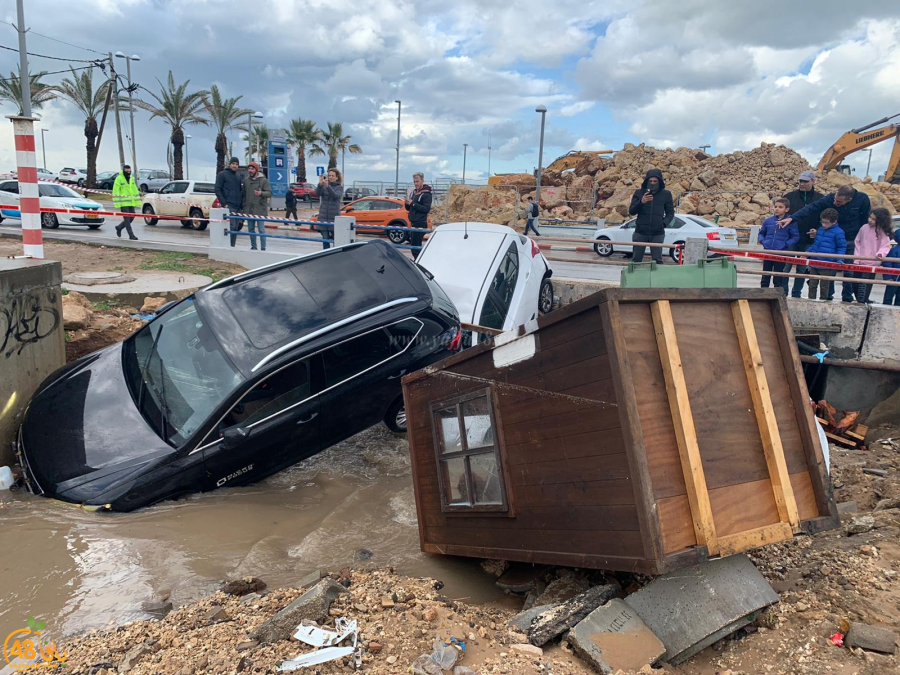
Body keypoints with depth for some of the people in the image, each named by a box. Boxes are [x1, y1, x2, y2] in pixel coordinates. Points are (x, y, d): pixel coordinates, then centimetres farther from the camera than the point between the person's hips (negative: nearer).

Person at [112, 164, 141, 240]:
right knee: (127, 219, -6)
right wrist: (117, 203, -15)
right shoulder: (119, 179, -6)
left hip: (131, 202, 7)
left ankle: (119, 227, 31)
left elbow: (135, 190, 18)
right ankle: (131, 235, -5)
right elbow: (115, 191, -10)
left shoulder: (132, 179, 14)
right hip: (123, 203, -7)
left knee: (132, 217, 9)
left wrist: (137, 201, 13)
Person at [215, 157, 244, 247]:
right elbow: (217, 190, -5)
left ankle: (232, 246, 12)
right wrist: (224, 204, -13)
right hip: (228, 206, -6)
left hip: (238, 207, 6)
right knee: (231, 226, -15)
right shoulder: (222, 174, -1)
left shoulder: (238, 176, 17)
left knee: (236, 227, 5)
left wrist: (242, 204, 12)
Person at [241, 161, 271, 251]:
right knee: (251, 229, 10)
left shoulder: (264, 180, -2)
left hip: (260, 209, -5)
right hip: (249, 210, 5)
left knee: (261, 229, -6)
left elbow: (269, 193, -8)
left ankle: (263, 248, -1)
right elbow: (244, 194, 18)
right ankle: (253, 247, 20)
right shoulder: (246, 180, 12)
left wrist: (261, 193, -28)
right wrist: (244, 206, 13)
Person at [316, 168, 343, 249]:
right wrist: (320, 184, -28)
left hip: (334, 216, -2)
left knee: (335, 238, 0)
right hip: (323, 216, 2)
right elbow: (317, 194, -10)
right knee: (325, 238, 1)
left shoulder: (339, 187, 2)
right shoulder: (323, 186, 7)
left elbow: (336, 196, -17)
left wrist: (328, 186, -32)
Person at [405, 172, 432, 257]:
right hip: (413, 223, 9)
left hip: (420, 224, -9)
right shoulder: (413, 193, 15)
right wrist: (407, 204, -3)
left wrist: (413, 203, -22)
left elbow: (426, 209, -20)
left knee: (416, 246, -11)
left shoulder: (426, 194, -9)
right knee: (414, 245, 12)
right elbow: (408, 208, 20)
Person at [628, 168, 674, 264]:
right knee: (636, 259, 4)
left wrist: (664, 222, -8)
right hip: (640, 232, 1)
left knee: (657, 260, -4)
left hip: (658, 233, 0)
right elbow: (631, 211, 1)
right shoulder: (639, 192, 5)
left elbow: (670, 212, 12)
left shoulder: (666, 194, 6)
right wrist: (641, 202, -17)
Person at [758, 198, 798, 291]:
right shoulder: (768, 221, 3)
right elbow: (761, 233, 16)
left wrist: (786, 244, -15)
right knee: (765, 278, 11)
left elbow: (796, 236, -3)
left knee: (778, 280, 5)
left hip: (781, 254, -3)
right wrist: (762, 241, -2)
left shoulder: (791, 222, -6)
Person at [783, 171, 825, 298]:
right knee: (785, 267, -3)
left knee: (803, 268, 9)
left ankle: (796, 294, 18)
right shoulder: (790, 196, 4)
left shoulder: (821, 199, 3)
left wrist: (817, 231, -9)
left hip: (808, 241, 1)